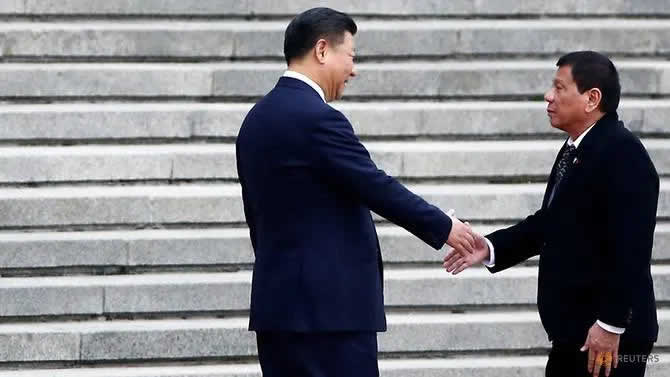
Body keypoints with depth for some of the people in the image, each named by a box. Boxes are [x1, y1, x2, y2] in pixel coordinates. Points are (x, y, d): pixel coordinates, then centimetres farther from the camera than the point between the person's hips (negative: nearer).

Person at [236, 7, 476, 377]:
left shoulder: (258, 119, 14)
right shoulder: (316, 117, -15)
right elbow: (377, 188, -14)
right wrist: (444, 228, -2)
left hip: (278, 300, 10)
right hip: (329, 305, -10)